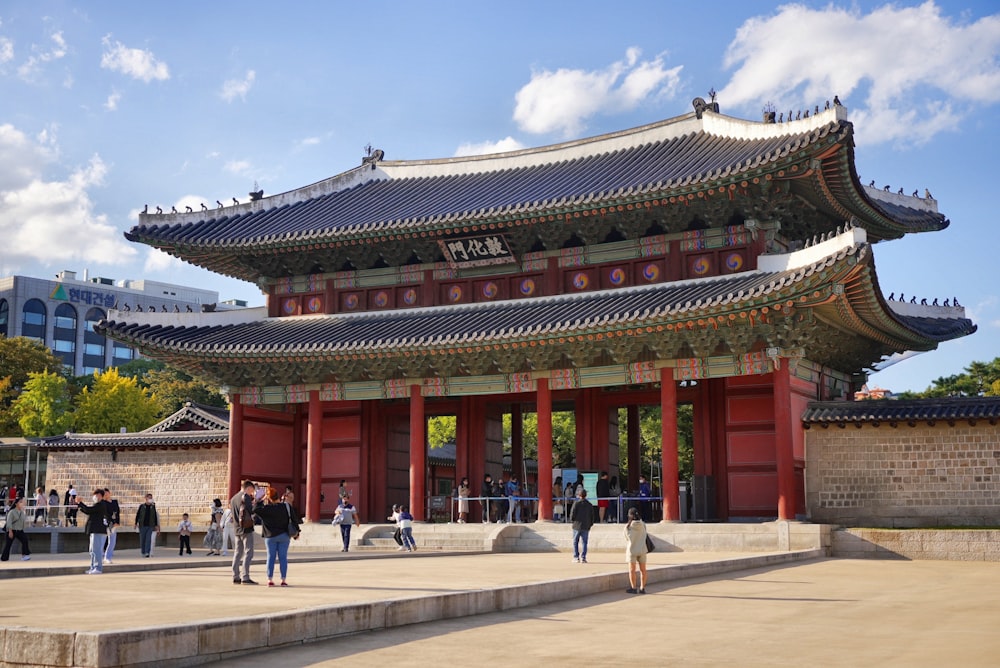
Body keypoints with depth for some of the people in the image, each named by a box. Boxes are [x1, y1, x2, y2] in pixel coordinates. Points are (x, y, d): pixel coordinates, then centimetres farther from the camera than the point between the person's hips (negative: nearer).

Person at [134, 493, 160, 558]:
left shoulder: (153, 506, 7)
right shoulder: (142, 506, 1)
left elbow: (155, 516, 11)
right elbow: (137, 515, 3)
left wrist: (156, 525, 9)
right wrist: (136, 523, -2)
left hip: (150, 526, 1)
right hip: (142, 525, -1)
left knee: (148, 539, -8)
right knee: (142, 539, 5)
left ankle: (147, 552, -11)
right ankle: (143, 552, 18)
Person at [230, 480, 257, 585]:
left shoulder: (233, 498, 17)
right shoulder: (245, 496, -9)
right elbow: (250, 511, -17)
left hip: (237, 529, 8)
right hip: (246, 528, -8)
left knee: (237, 553, 11)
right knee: (248, 553, -7)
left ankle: (235, 577, 11)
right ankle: (245, 577, -11)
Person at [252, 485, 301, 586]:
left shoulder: (267, 508, -10)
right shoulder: (287, 506, -5)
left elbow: (255, 509, -10)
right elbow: (295, 518, 0)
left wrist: (262, 500, -2)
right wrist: (300, 521, 20)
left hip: (271, 536, -1)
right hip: (284, 536, 1)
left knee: (271, 557, 6)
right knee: (283, 557, 4)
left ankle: (270, 580, 3)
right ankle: (283, 580, 1)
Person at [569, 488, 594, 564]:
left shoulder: (576, 503, -7)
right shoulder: (589, 505, 5)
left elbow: (572, 514, -9)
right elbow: (592, 516, 8)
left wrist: (572, 520, 10)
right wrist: (590, 524, 18)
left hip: (577, 526, -2)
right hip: (586, 527, 2)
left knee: (575, 542, 7)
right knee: (584, 542, 7)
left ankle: (576, 557, 3)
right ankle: (583, 558, 1)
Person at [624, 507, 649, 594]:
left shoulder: (628, 526, -12)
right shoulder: (643, 525, -2)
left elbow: (628, 539, -7)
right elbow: (645, 537, 5)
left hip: (632, 550, -3)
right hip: (642, 549, 4)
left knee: (632, 570, 4)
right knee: (643, 569, 10)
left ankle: (633, 588, 2)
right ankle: (642, 588, 11)